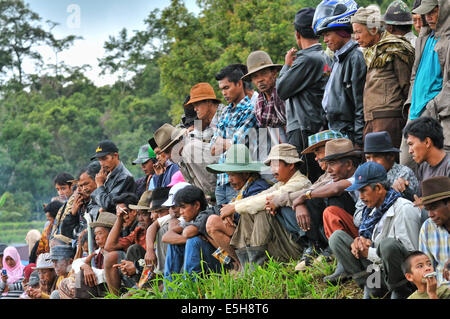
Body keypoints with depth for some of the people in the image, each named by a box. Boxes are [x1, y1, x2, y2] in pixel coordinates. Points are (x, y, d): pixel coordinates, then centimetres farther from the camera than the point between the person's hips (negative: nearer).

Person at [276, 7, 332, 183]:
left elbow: (282, 90, -7)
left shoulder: (307, 59, -13)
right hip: (320, 128, 9)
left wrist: (287, 65, 5)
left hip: (304, 131, -9)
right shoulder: (326, 58, 14)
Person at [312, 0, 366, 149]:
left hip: (349, 135, -9)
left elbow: (361, 106, -16)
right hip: (336, 133, 9)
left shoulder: (356, 57, -12)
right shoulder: (339, 58, 18)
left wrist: (358, 142, -17)